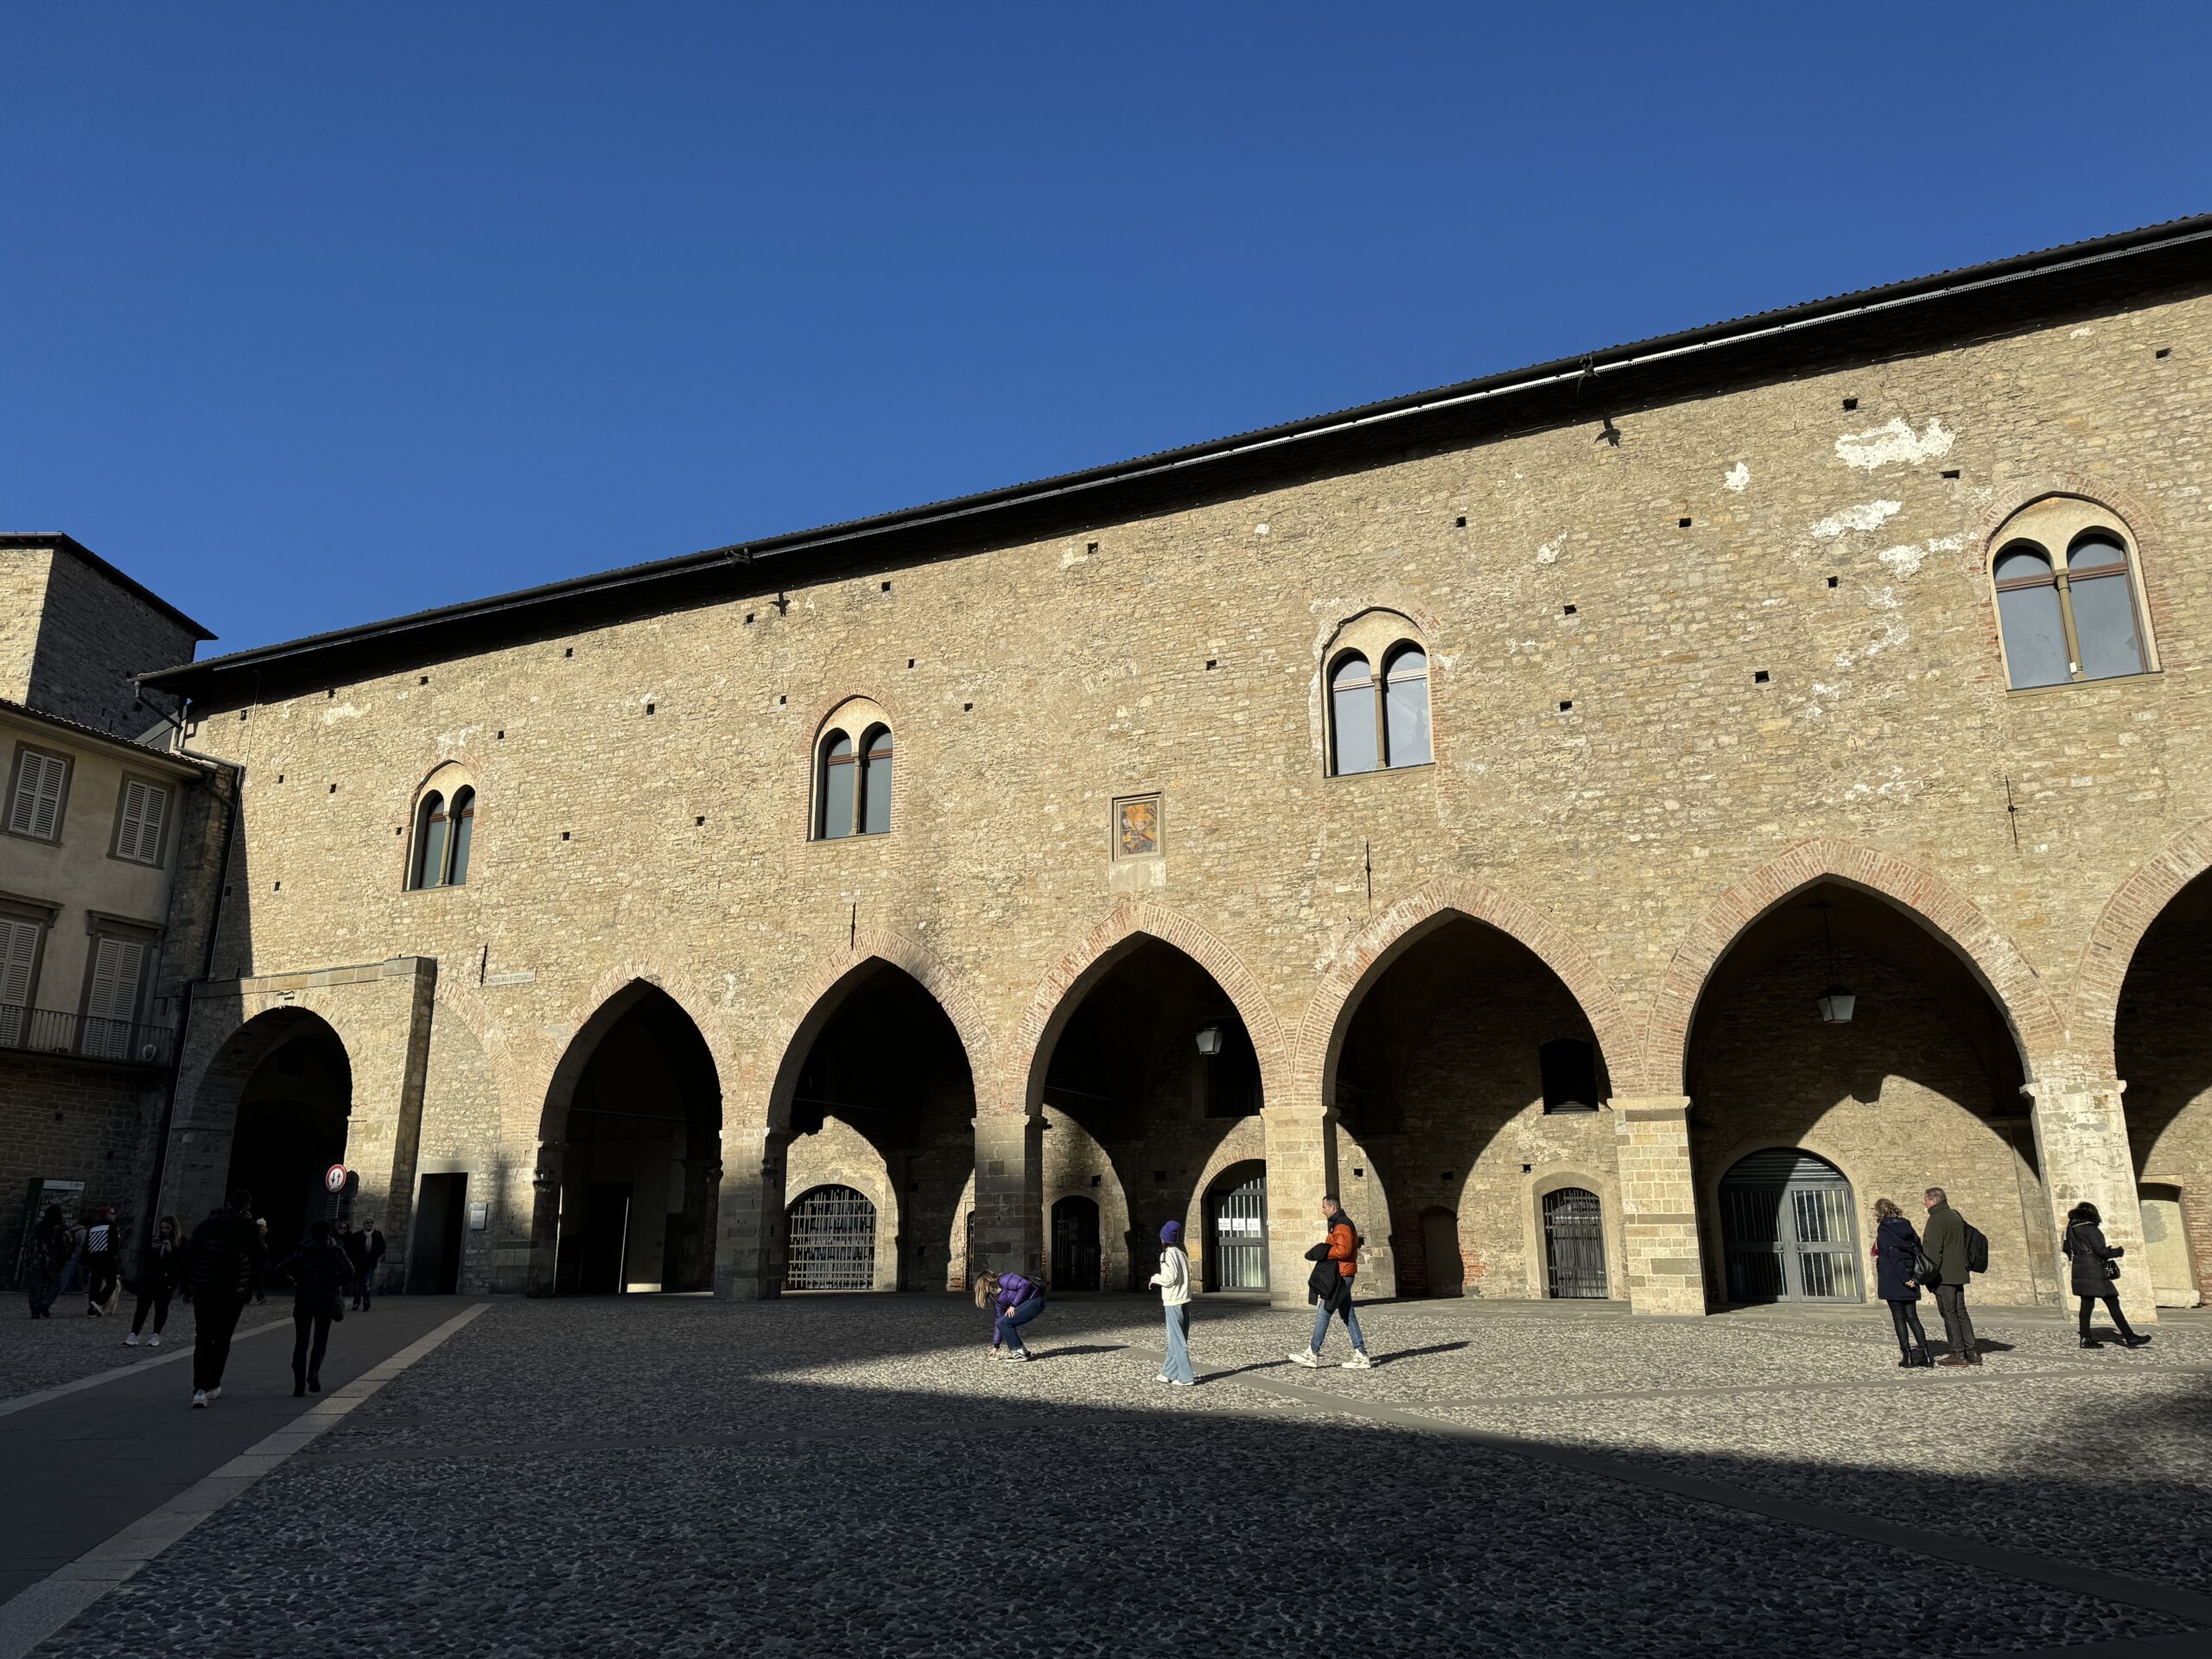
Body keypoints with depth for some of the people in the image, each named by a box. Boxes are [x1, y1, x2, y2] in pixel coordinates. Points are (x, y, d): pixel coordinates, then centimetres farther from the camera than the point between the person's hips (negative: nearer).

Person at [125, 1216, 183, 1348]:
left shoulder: (180, 1243, -1)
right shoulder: (154, 1240, 11)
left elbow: (182, 1260, -10)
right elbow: (143, 1256, 9)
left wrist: (171, 1251, -21)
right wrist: (152, 1248, -9)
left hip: (167, 1281, -3)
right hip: (150, 1278, 3)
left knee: (161, 1307, 3)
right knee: (142, 1306, -2)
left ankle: (156, 1336, 9)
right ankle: (133, 1335, -2)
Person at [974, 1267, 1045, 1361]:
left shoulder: (1003, 1280, -11)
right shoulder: (995, 1296, 16)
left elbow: (1025, 1285, -22)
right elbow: (998, 1319, 18)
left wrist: (1013, 1305, -16)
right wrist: (996, 1345, 16)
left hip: (1034, 1301, -10)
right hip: (1026, 1304, 10)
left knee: (1004, 1323, -13)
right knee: (1001, 1323, 4)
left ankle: (1020, 1353, -6)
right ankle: (1014, 1351, 14)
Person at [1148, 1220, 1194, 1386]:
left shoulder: (1167, 1255, -12)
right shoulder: (1182, 1254, 10)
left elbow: (1169, 1278, -20)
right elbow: (1186, 1277, 11)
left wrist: (1154, 1278, -3)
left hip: (1174, 1303, -8)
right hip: (1186, 1301, 8)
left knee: (1177, 1340, -3)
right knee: (1176, 1339, 15)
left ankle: (1185, 1377, -3)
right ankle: (1169, 1373, 23)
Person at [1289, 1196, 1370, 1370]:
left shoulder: (1342, 1226, -14)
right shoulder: (1338, 1224, 19)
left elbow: (1343, 1250, -25)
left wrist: (1323, 1252, -18)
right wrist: (1323, 1251, 9)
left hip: (1340, 1276, -11)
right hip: (1341, 1276, 11)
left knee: (1323, 1313, -7)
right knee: (1348, 1316, 9)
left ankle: (1313, 1354, -4)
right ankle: (1361, 1355, 9)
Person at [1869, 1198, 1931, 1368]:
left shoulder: (1883, 1230, -9)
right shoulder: (1906, 1226, 8)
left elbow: (1892, 1255, -17)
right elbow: (1918, 1249, 6)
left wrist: (1904, 1278, -17)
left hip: (1892, 1280, -6)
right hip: (1909, 1280, 6)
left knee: (1899, 1318, 1)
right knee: (1912, 1317, 10)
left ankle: (1907, 1355, -1)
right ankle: (1925, 1352, 2)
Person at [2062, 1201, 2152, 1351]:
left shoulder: (2071, 1228, 13)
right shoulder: (2090, 1228, -11)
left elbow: (2065, 1247, 19)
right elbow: (2101, 1251, -13)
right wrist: (2120, 1251, 2)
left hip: (2080, 1271, 8)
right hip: (2093, 1271, -8)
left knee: (2086, 1303, 8)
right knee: (2112, 1302, -5)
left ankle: (2086, 1338, 4)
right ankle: (2129, 1337, -4)